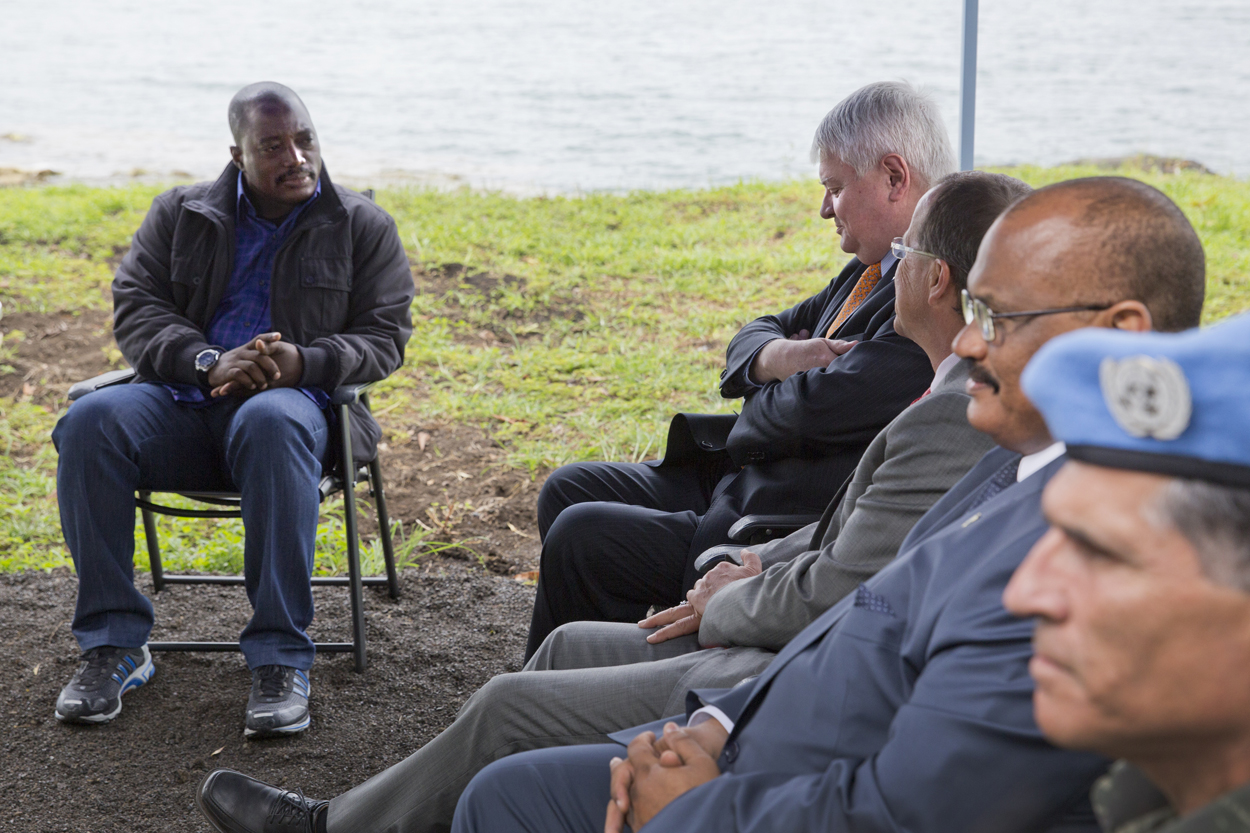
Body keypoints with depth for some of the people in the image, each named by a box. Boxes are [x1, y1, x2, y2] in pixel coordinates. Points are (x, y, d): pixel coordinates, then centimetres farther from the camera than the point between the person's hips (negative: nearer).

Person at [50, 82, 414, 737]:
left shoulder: (363, 227, 10)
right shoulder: (179, 215, 14)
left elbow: (383, 337, 5)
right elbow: (135, 308, 6)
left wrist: (304, 362, -16)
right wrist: (208, 362, -14)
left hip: (295, 398, -2)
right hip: (182, 400, 2)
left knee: (271, 424, -40)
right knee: (90, 423, -29)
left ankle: (280, 657, -36)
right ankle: (113, 644, -20)